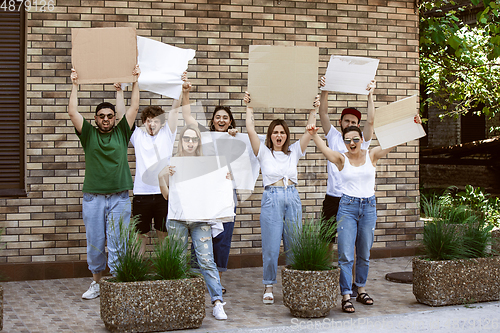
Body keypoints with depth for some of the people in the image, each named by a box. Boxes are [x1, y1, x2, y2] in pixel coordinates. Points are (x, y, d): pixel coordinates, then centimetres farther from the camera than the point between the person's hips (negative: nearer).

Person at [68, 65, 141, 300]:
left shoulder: (121, 132, 9)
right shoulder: (88, 134, 8)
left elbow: (134, 107, 6)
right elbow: (72, 112, -1)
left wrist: (135, 81, 4)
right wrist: (75, 85, -1)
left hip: (119, 197, 0)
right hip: (93, 197, 0)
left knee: (117, 244, -1)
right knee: (95, 243, 6)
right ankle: (96, 283, 19)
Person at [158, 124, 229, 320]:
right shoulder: (173, 164, 8)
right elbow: (166, 195, 7)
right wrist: (161, 177, -8)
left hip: (200, 218, 0)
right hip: (177, 218, 0)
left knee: (207, 260, -8)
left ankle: (217, 303, -11)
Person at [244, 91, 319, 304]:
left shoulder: (294, 152, 12)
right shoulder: (263, 152, 5)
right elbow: (250, 130, -5)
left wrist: (313, 110, 3)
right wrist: (249, 107, -3)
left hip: (293, 198, 3)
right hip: (271, 199, -3)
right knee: (271, 246, -3)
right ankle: (269, 287, 8)